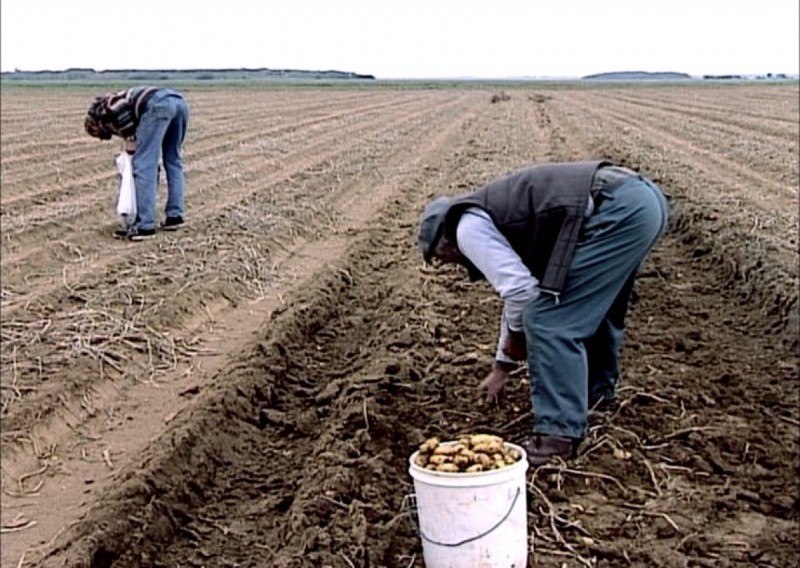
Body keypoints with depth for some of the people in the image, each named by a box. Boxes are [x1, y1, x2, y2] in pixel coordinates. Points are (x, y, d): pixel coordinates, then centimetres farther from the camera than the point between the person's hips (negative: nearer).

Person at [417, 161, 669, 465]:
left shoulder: (469, 227, 1)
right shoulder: (494, 213, 30)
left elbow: (519, 289, -9)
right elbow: (517, 291, 38)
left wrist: (516, 337, 13)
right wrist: (501, 366, 45)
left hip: (618, 211, -11)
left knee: (549, 321, -6)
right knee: (593, 304, 30)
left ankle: (559, 434, -2)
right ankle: (597, 387, 48)